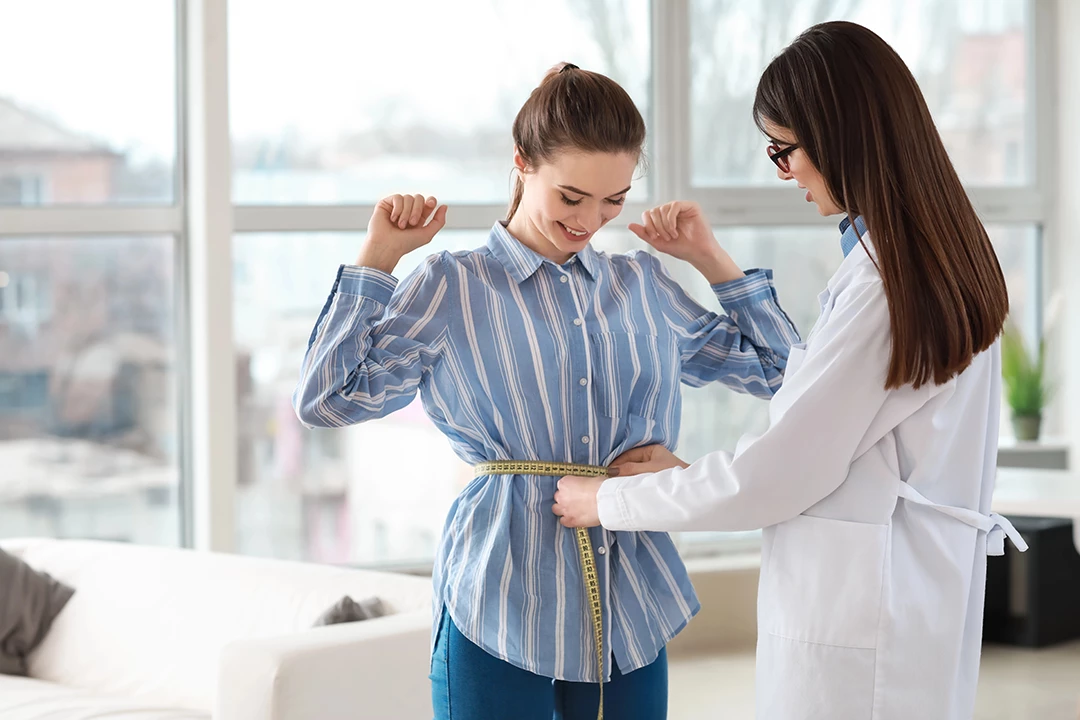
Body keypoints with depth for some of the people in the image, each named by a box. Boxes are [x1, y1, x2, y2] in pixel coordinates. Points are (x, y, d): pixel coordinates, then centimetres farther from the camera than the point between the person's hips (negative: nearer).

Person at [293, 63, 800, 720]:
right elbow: (327, 399, -9)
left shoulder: (645, 287, 12)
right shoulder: (453, 288, 0)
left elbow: (780, 369, 18)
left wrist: (711, 258, 11)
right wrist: (379, 256, -7)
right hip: (500, 615, -4)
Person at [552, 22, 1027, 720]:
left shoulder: (879, 286, -19)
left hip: (857, 627, -9)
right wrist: (687, 472, 13)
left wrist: (610, 500, -3)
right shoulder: (950, 264, 11)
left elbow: (781, 473, -15)